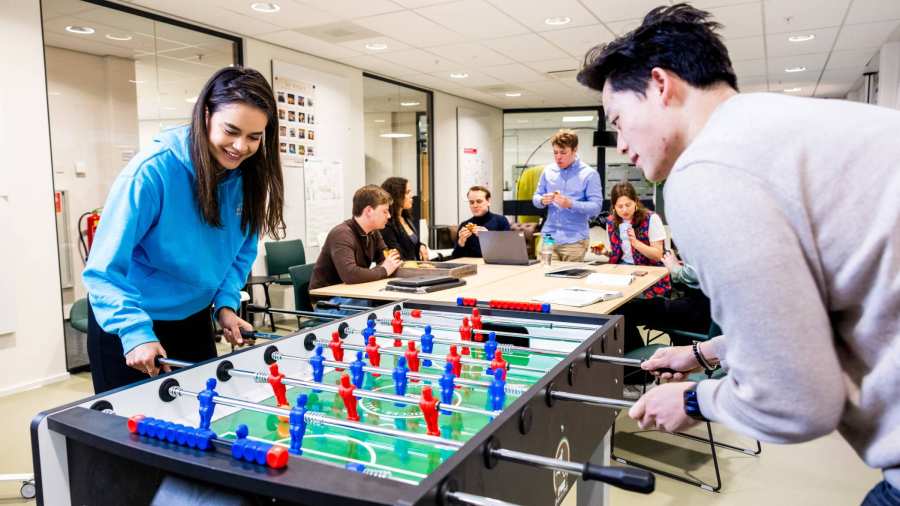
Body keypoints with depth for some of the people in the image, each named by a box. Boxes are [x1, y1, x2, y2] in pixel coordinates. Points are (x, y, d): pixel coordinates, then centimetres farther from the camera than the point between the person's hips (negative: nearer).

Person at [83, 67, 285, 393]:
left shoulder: (247, 176, -9)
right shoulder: (153, 170, -26)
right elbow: (105, 269, -24)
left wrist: (226, 303, -10)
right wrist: (136, 331, -33)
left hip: (195, 320, 5)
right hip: (126, 325, -5)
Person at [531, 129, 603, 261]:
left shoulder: (589, 174, -4)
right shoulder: (548, 171, 8)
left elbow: (596, 207, -10)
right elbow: (536, 198, 13)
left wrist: (571, 204, -23)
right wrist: (542, 201, -10)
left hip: (574, 240, -3)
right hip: (548, 237, 3)